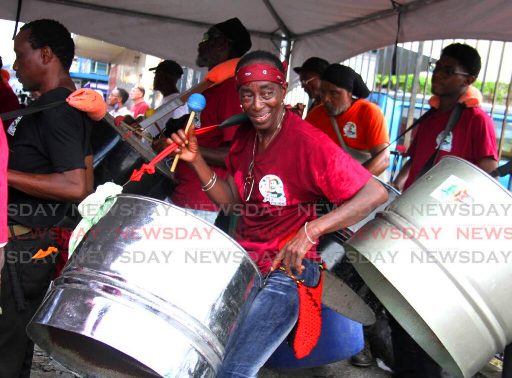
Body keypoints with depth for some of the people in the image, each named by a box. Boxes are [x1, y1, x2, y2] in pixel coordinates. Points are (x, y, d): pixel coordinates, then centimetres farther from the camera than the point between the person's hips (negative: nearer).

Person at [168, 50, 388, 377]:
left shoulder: (308, 142, -19)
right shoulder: (245, 134, 3)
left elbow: (376, 193, -23)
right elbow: (231, 201, 7)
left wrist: (311, 230, -32)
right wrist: (197, 161, -7)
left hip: (287, 269, -7)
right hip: (240, 260, 7)